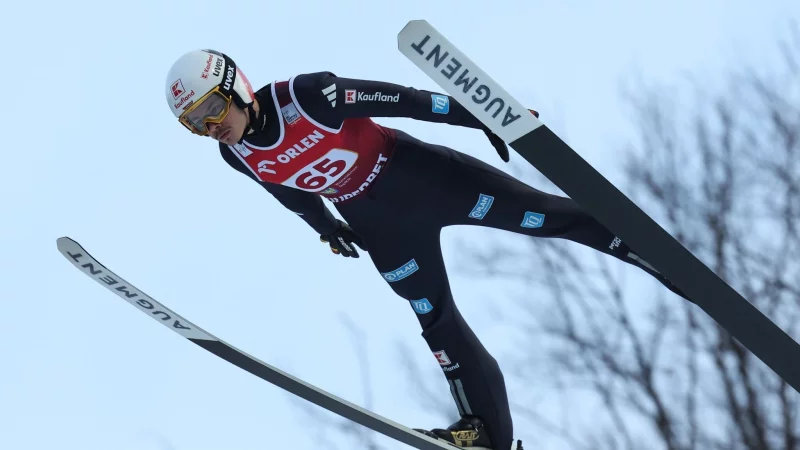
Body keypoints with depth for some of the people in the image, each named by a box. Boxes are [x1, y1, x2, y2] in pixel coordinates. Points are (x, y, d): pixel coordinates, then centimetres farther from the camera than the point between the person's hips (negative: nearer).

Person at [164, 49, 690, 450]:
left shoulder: (306, 95, -28)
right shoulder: (237, 157, -11)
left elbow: (399, 99, -23)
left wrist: (484, 117, -20)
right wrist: (324, 225, 25)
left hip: (419, 173, -4)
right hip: (379, 226, 4)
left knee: (537, 215, -6)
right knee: (437, 322, 6)